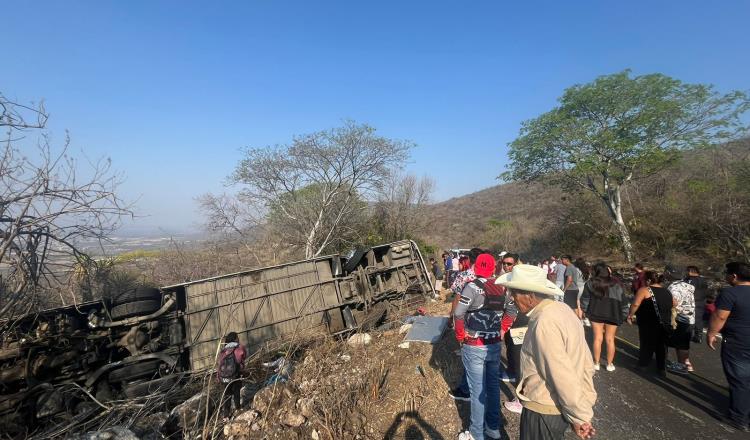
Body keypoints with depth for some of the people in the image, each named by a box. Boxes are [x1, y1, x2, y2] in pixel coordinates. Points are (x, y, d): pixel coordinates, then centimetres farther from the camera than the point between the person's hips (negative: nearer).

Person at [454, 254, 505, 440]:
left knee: (478, 390, 6)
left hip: (474, 347, -6)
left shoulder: (473, 286, -18)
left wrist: (460, 336, -8)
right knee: (493, 385, 20)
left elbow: (458, 314, -23)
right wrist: (498, 331, 14)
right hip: (495, 344, 6)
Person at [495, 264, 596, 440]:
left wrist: (580, 418, -14)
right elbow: (586, 361, 6)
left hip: (544, 410, -8)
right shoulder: (562, 308, 0)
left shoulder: (544, 324, -29)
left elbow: (564, 377, -27)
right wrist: (586, 401, 12)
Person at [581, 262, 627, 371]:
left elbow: (585, 300, -2)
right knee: (610, 339, 9)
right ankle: (610, 364, 18)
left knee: (598, 338, 7)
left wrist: (585, 310, 11)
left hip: (596, 314, -1)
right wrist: (622, 314, 10)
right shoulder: (616, 284, 0)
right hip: (613, 315, 1)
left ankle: (596, 363, 14)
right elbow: (623, 301, 1)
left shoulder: (590, 283, -4)